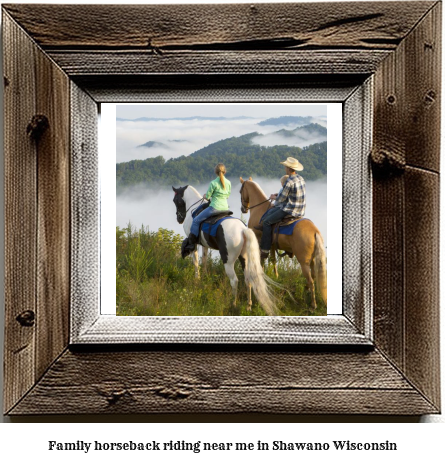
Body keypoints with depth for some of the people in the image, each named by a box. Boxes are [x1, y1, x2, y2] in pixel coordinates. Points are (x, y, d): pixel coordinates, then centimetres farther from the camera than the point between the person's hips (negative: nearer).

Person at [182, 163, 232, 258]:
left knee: (196, 221, 3)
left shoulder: (213, 183, -12)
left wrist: (206, 196, 16)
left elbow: (207, 196, -6)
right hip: (225, 207, 6)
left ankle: (190, 244, -1)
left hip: (214, 207, -6)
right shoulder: (228, 183, 6)